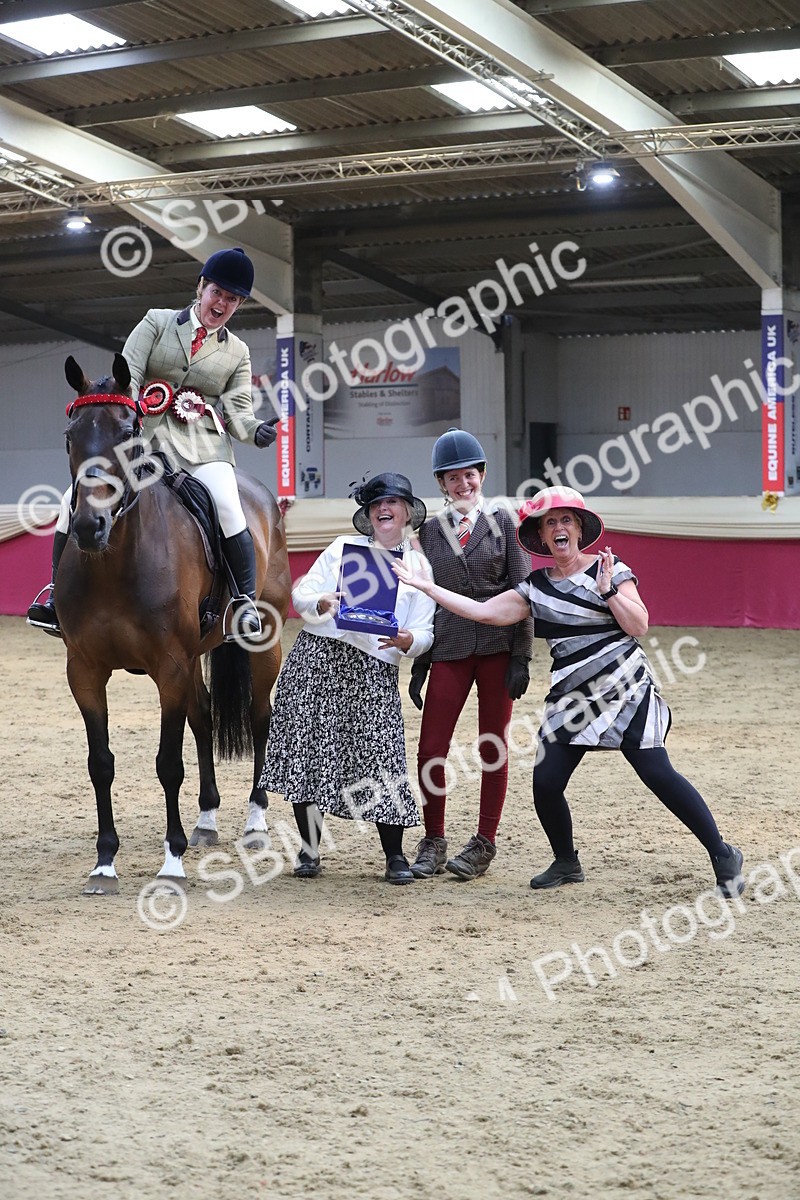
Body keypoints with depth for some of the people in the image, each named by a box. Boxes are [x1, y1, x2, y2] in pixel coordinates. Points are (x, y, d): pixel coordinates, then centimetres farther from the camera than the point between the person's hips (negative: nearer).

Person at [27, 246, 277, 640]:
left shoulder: (237, 352, 15)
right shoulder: (157, 322, 11)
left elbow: (237, 409, 7)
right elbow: (128, 376, 1)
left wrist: (256, 430, -16)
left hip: (202, 447, 0)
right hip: (142, 437, 1)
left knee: (229, 515, -26)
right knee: (77, 500, -14)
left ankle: (247, 604, -13)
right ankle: (58, 597, -1)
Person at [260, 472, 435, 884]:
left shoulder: (418, 566, 12)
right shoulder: (342, 547, 13)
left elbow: (424, 633, 7)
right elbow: (300, 593, 7)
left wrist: (407, 641, -16)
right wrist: (320, 602, -15)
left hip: (372, 668, -1)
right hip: (316, 656, 1)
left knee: (379, 754, -9)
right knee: (307, 749, -2)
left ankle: (395, 856, 2)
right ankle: (309, 850, 11)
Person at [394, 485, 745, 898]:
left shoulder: (610, 570, -2)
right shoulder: (536, 586, 10)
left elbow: (638, 625, -9)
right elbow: (484, 612, 7)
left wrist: (607, 589, -19)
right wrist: (426, 586, 5)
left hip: (625, 691, -4)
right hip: (571, 699, 4)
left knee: (657, 773, -15)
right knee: (546, 782, -6)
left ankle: (722, 856, -2)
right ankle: (566, 863, 20)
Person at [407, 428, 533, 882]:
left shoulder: (502, 522, 3)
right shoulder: (431, 531, 9)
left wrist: (521, 657, -7)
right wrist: (418, 664, 9)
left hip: (498, 645, -2)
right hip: (449, 646, 2)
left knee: (494, 747, 4)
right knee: (431, 749, -4)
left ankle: (485, 844, 13)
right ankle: (434, 842, 11)